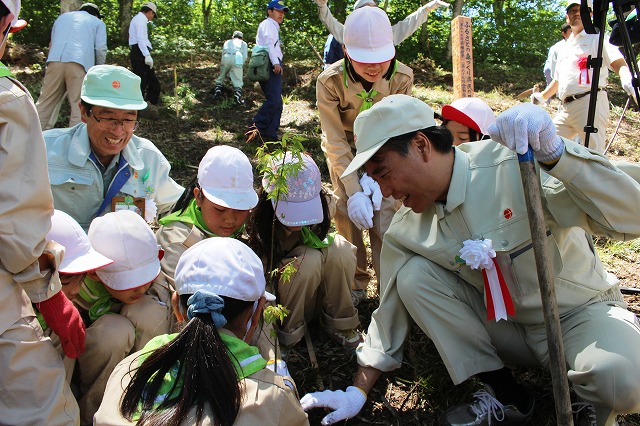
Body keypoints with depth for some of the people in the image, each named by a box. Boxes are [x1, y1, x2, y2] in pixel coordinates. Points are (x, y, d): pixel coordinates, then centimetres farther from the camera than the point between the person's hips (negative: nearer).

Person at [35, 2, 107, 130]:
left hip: (55, 61, 4)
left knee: (46, 102, 9)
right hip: (79, 64, -4)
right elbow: (101, 49, 7)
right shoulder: (98, 22, 20)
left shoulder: (62, 16, 32)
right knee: (79, 105, -3)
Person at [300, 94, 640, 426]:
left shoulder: (516, 165, -24)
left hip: (580, 313, -4)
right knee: (412, 275, -17)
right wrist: (358, 392, 0)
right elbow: (391, 309, 0)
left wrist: (554, 152, -45)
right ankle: (504, 396, -4)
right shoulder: (405, 230, -9)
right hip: (506, 327, 4)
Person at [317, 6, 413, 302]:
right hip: (344, 151, 0)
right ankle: (356, 282, 12)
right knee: (347, 212, -6)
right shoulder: (329, 82, -30)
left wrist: (374, 178, -30)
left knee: (384, 209, -10)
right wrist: (354, 191, -32)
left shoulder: (402, 77, -26)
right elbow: (336, 143, -26)